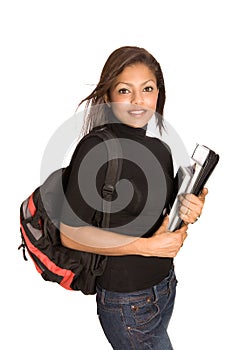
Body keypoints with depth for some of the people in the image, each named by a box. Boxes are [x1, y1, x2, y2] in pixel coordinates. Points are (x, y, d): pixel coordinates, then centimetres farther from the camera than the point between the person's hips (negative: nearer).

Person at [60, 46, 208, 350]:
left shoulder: (161, 150, 3)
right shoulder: (96, 148, -19)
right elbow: (71, 233, -20)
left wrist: (187, 215, -9)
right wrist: (147, 246, -22)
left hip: (165, 287, 7)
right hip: (127, 302, -7)